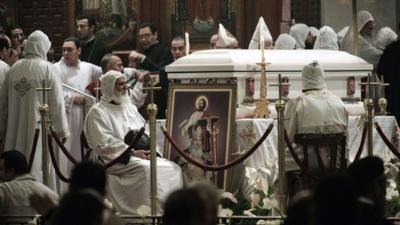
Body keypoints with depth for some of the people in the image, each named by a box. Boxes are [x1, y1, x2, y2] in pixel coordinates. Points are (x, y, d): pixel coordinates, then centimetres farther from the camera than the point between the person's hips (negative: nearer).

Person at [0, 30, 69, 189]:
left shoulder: (13, 69, 5)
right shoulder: (48, 69, -7)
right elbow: (57, 102, -8)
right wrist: (62, 130, 0)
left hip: (15, 130, 4)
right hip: (38, 127, -4)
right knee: (38, 167, -1)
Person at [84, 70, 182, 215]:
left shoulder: (130, 108, 21)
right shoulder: (97, 112, -3)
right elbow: (105, 145, -13)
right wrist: (133, 152, -18)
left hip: (139, 154, 7)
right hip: (114, 159, -7)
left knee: (172, 168, -14)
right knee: (145, 169, -34)